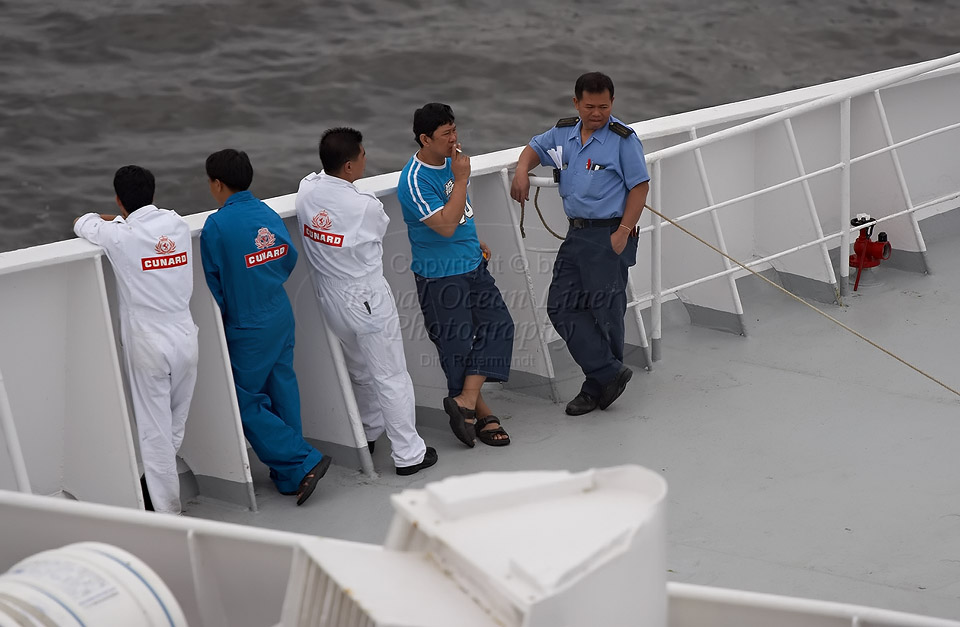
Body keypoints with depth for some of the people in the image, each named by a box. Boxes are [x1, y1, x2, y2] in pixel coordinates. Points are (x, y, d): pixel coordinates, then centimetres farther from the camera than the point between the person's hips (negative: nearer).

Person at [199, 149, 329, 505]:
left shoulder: (216, 225, -17)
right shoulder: (269, 214, 1)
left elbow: (213, 282, -10)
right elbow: (289, 258, 10)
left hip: (248, 330, -7)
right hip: (282, 318, 7)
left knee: (247, 404, 4)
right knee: (282, 395, 13)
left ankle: (303, 463, -3)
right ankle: (290, 477, 19)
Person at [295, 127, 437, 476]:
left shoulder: (306, 190, -9)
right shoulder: (366, 207, -25)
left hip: (330, 300, 7)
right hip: (367, 299, -7)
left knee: (360, 370, 26)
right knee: (391, 377, 6)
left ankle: (368, 434, 43)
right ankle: (409, 454, 14)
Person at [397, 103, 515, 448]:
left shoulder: (450, 160, 5)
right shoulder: (415, 180, -22)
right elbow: (445, 225, -28)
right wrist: (462, 179, -26)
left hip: (472, 265, 8)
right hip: (440, 276, -8)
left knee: (498, 325, -4)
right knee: (457, 345, 0)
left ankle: (465, 401, -5)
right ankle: (481, 413, 14)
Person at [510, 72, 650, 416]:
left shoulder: (623, 138, -9)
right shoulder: (564, 133, 9)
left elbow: (640, 186, -9)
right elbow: (535, 148, 28)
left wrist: (623, 233, -15)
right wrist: (522, 171, 6)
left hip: (609, 236, -7)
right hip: (577, 233, 7)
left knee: (605, 312, 0)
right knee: (561, 305, 1)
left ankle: (599, 386, 13)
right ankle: (610, 373, 0)